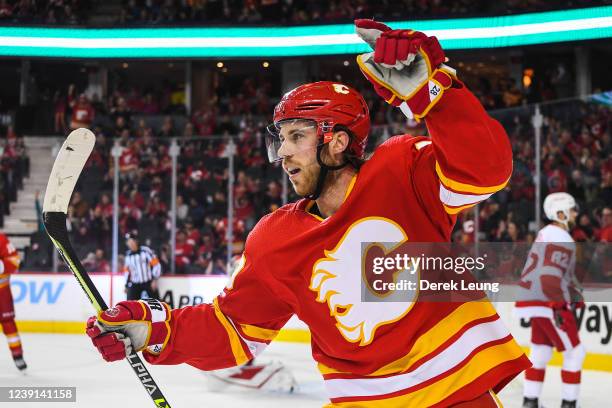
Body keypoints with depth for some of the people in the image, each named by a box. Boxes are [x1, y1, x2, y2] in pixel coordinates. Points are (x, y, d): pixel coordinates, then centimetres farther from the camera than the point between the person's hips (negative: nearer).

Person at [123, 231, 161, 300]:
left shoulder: (146, 251, -11)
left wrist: (155, 280, -15)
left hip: (149, 283, -4)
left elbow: (156, 265, -10)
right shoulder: (128, 255, 6)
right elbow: (127, 271, 18)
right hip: (135, 284, 4)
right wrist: (126, 285, 16)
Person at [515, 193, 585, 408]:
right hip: (547, 303, -10)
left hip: (536, 301, 10)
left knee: (541, 352, 17)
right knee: (575, 352, -3)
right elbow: (550, 277, -26)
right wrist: (561, 307, -23)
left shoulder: (548, 233, 17)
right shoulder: (560, 239, -17)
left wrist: (577, 298, 17)